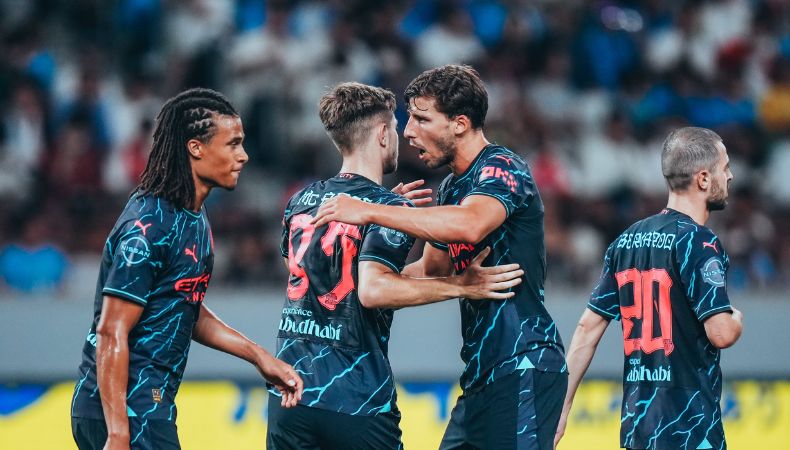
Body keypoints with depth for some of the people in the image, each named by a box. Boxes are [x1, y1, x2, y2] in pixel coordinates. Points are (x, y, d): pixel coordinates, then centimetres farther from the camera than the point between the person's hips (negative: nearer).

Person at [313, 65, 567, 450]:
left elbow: (469, 226, -33)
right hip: (483, 371, 10)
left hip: (523, 368, -10)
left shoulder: (502, 169, -11)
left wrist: (369, 212, -28)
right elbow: (432, 270, 29)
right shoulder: (452, 187, 18)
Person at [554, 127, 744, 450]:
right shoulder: (698, 242, -10)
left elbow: (588, 328, 11)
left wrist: (561, 407, 14)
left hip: (635, 423, 8)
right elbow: (721, 334, -18)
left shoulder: (626, 241, 11)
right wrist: (737, 319, 5)